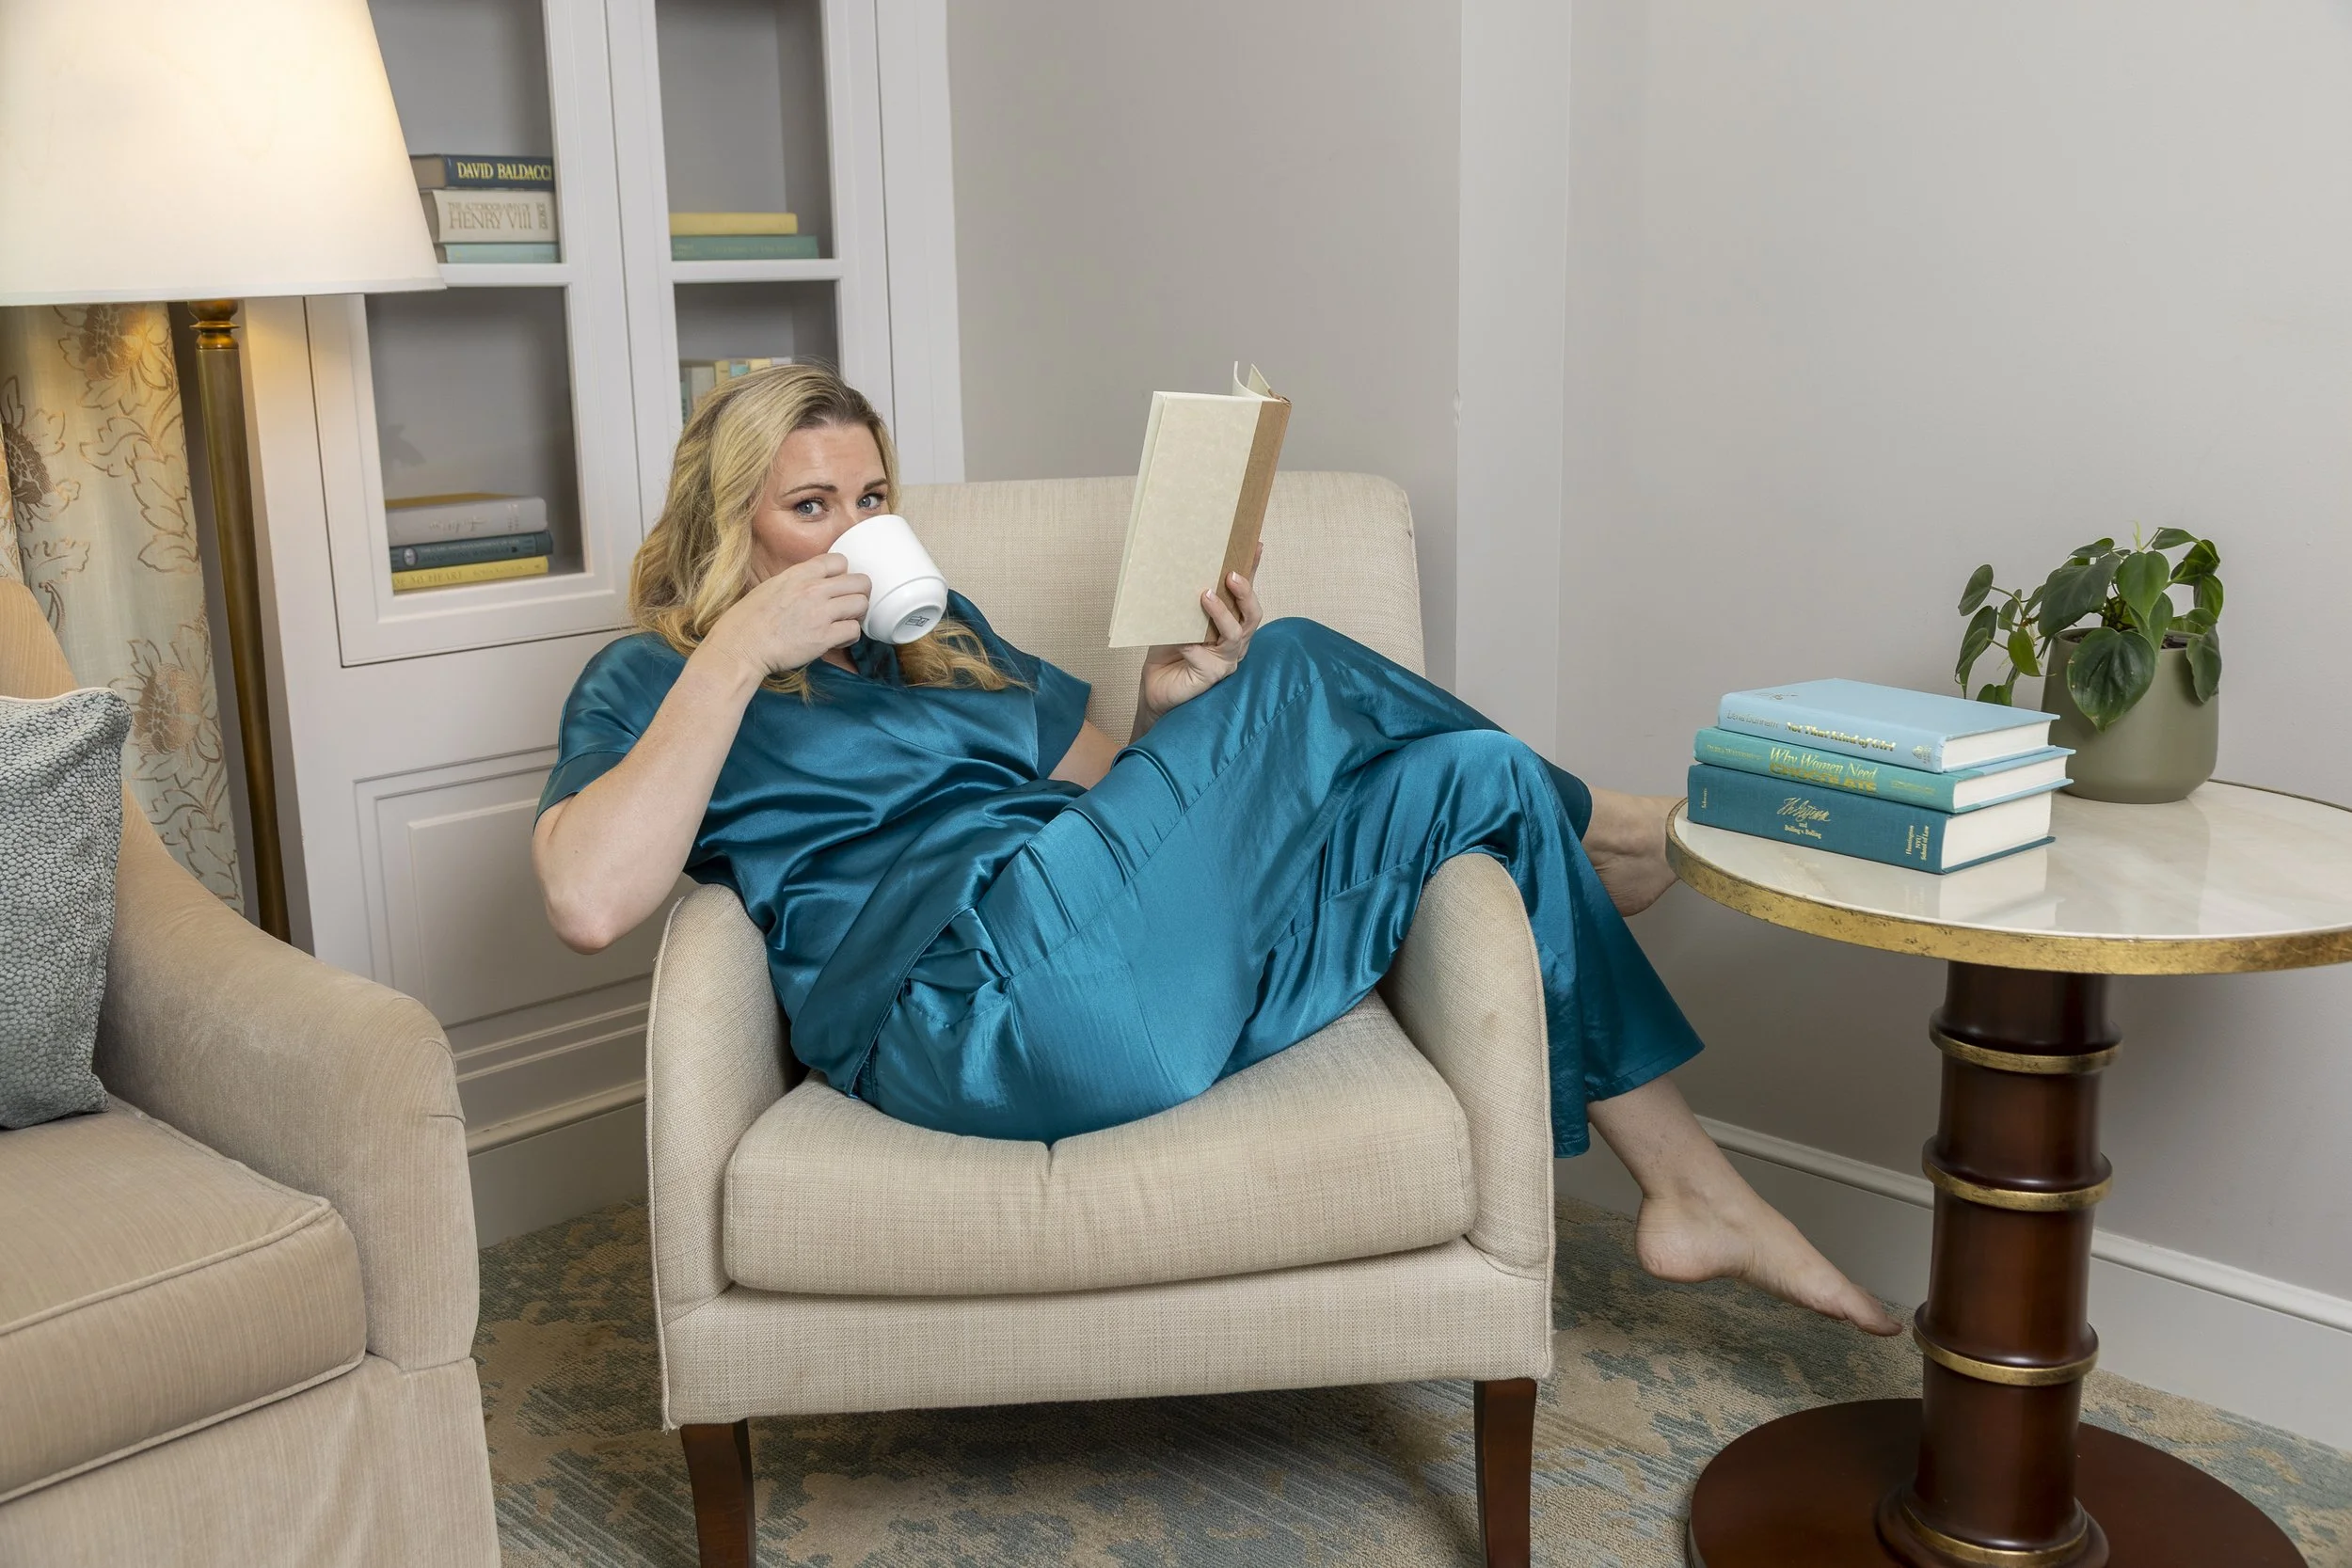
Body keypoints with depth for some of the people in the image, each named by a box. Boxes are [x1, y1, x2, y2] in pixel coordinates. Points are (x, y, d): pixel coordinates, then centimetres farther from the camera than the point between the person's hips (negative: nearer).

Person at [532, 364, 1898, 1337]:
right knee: (1299, 668, -8)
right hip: (983, 1016, -7)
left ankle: (1694, 1195, 10)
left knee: (1475, 780, -2)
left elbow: (1105, 785, 25)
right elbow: (589, 901, -12)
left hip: (1147, 986, 8)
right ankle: (1590, 828, 20)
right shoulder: (651, 684, 9)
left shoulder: (935, 631, 28)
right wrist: (736, 656, -11)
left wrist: (1173, 709, 2)